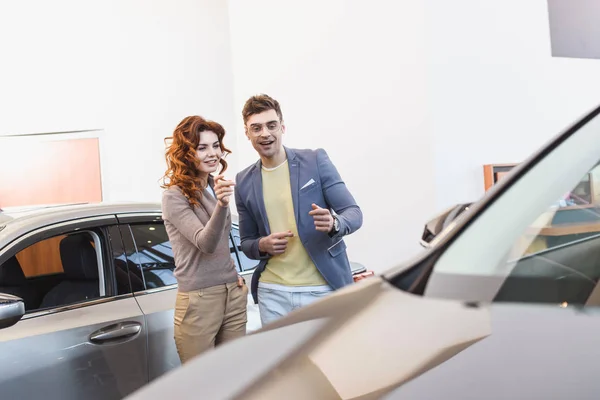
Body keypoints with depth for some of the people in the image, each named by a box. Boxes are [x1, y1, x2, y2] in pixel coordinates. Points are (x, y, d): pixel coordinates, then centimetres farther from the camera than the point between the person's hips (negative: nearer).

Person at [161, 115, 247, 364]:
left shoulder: (216, 188, 9)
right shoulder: (174, 196, -12)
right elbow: (205, 244, -23)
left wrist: (233, 272, 8)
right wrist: (221, 205, -38)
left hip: (233, 294, 6)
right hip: (198, 299, -6)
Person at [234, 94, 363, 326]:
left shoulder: (316, 160, -3)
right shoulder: (244, 182, 6)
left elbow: (354, 213, -5)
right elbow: (247, 243, 14)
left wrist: (333, 224, -27)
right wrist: (263, 245, -9)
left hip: (323, 288, -2)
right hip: (272, 292, 3)